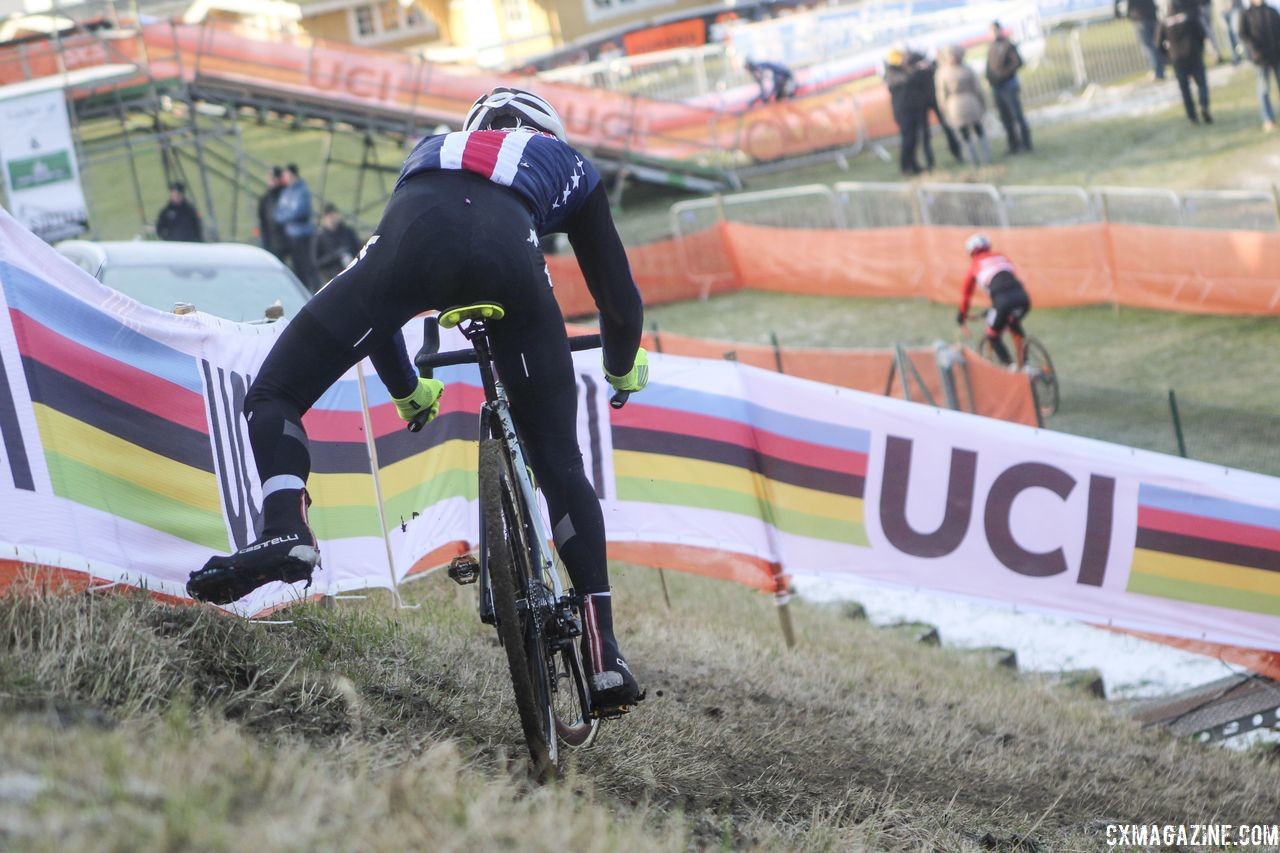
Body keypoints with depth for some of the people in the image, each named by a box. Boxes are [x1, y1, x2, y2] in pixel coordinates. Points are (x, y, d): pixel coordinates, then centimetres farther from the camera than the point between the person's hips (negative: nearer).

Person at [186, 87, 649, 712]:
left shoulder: (429, 150, 47)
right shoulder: (566, 163, 41)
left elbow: (384, 287, 51)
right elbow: (619, 296, 43)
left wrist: (406, 389, 66)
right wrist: (624, 367, 65)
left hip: (415, 242, 0)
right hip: (507, 256, 0)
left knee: (273, 395, 8)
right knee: (561, 466, 12)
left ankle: (284, 531, -21)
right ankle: (603, 655, 6)